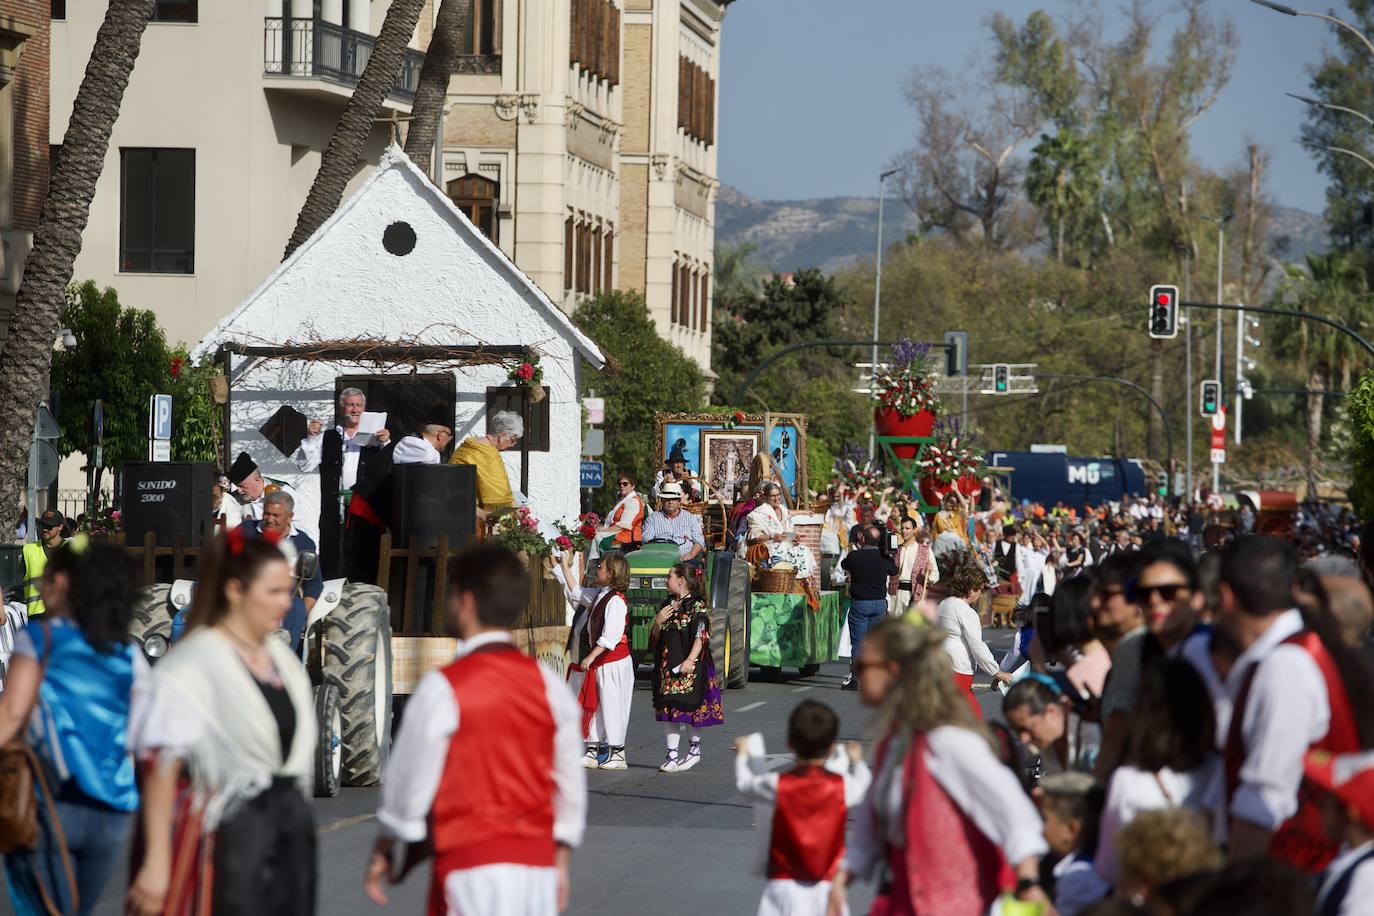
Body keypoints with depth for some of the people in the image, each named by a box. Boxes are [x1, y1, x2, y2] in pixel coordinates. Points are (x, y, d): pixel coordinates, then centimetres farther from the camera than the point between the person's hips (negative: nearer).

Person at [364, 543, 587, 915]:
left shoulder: (443, 688, -10)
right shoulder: (548, 685, 6)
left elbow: (410, 779, -3)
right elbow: (571, 784, 11)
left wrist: (383, 851, 12)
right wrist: (560, 859, 22)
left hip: (473, 860, -6)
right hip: (539, 862, 6)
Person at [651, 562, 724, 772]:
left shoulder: (697, 606, -7)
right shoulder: (667, 605, 15)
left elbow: (701, 636, -13)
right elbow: (655, 638, 17)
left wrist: (690, 660, -22)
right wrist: (658, 622, -3)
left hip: (690, 668, -7)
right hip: (667, 666, 7)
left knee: (691, 707, 0)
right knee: (668, 709, 3)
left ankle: (695, 750, 16)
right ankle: (672, 755, 5)